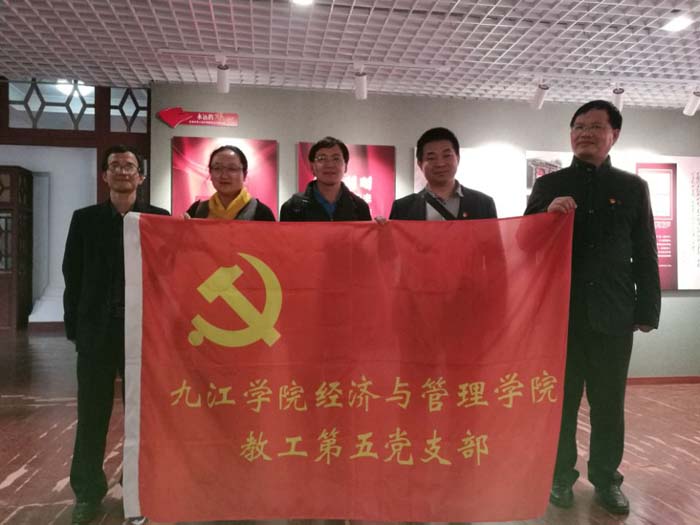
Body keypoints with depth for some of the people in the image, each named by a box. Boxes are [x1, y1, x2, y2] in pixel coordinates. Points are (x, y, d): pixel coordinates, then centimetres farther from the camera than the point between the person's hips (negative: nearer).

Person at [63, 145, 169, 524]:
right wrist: (74, 327, 0)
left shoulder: (160, 219, 2)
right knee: (92, 414, 10)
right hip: (96, 329, 1)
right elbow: (72, 276, 6)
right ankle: (87, 492, 26)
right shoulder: (85, 219, 7)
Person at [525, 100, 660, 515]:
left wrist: (647, 311, 2)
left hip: (613, 314, 1)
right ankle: (561, 476, 24)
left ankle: (606, 479, 26)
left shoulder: (633, 187, 8)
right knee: (561, 401, 9)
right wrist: (547, 212, -16)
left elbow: (645, 254, 6)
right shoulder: (548, 185, 6)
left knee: (609, 404, 10)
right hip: (560, 312, 0)